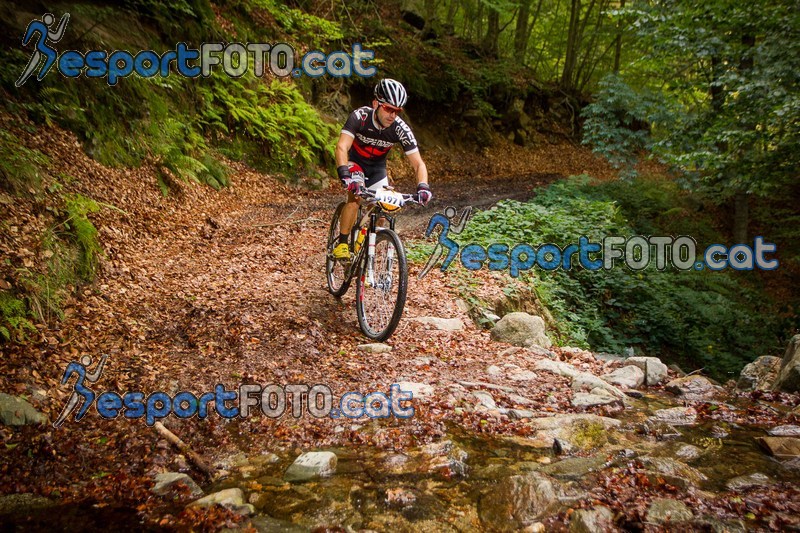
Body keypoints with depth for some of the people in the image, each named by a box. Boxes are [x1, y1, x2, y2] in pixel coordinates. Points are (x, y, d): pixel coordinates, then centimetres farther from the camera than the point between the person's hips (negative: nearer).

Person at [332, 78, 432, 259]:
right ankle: (342, 244, -16)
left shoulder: (401, 129, -26)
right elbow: (341, 147, -42)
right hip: (354, 162, -3)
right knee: (356, 196, -29)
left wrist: (423, 187, -44)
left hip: (377, 168, 3)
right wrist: (345, 175, -58)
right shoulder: (360, 116, -32)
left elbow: (418, 164, -25)